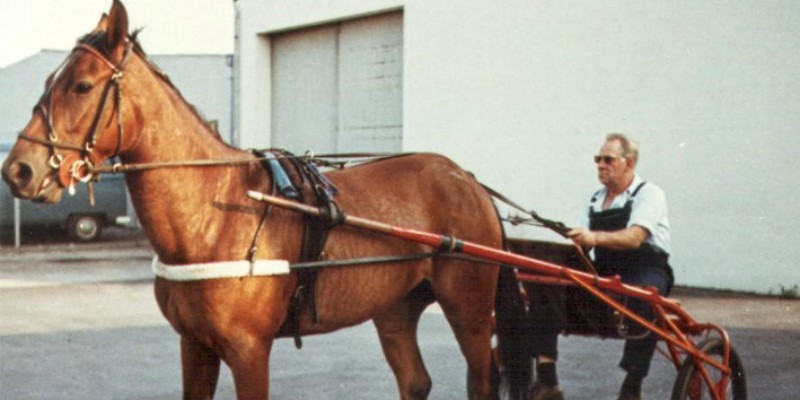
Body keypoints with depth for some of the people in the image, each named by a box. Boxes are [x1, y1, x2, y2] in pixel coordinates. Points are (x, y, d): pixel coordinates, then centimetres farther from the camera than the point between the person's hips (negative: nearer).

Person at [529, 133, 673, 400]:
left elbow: (634, 238, -23)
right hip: (603, 273, 6)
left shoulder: (649, 194, -5)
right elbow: (582, 244, 12)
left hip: (646, 271, -6)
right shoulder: (596, 200, 16)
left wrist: (595, 237, -40)